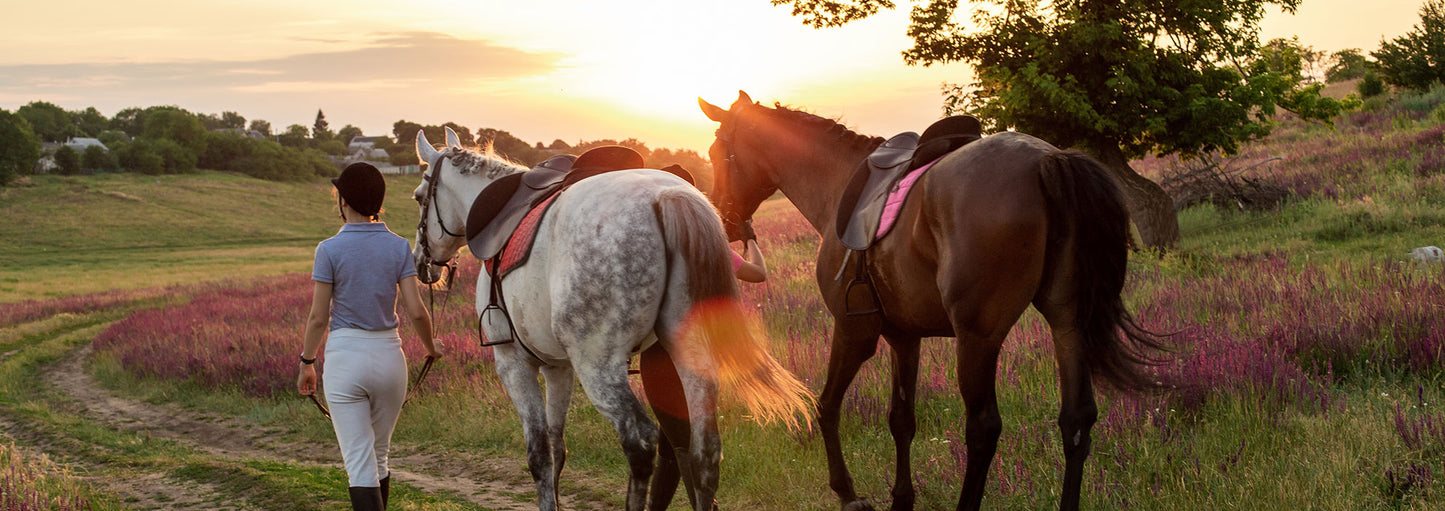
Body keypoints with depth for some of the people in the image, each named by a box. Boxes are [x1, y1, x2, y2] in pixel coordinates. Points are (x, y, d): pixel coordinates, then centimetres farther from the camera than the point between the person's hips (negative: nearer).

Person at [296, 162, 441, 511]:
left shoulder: (330, 250, -9)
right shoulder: (399, 247, -1)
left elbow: (318, 318, -7)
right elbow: (416, 311, -5)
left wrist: (306, 364, 7)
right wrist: (430, 346, 14)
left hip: (345, 356, -3)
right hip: (389, 355, 3)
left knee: (359, 464, -3)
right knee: (379, 457, 19)